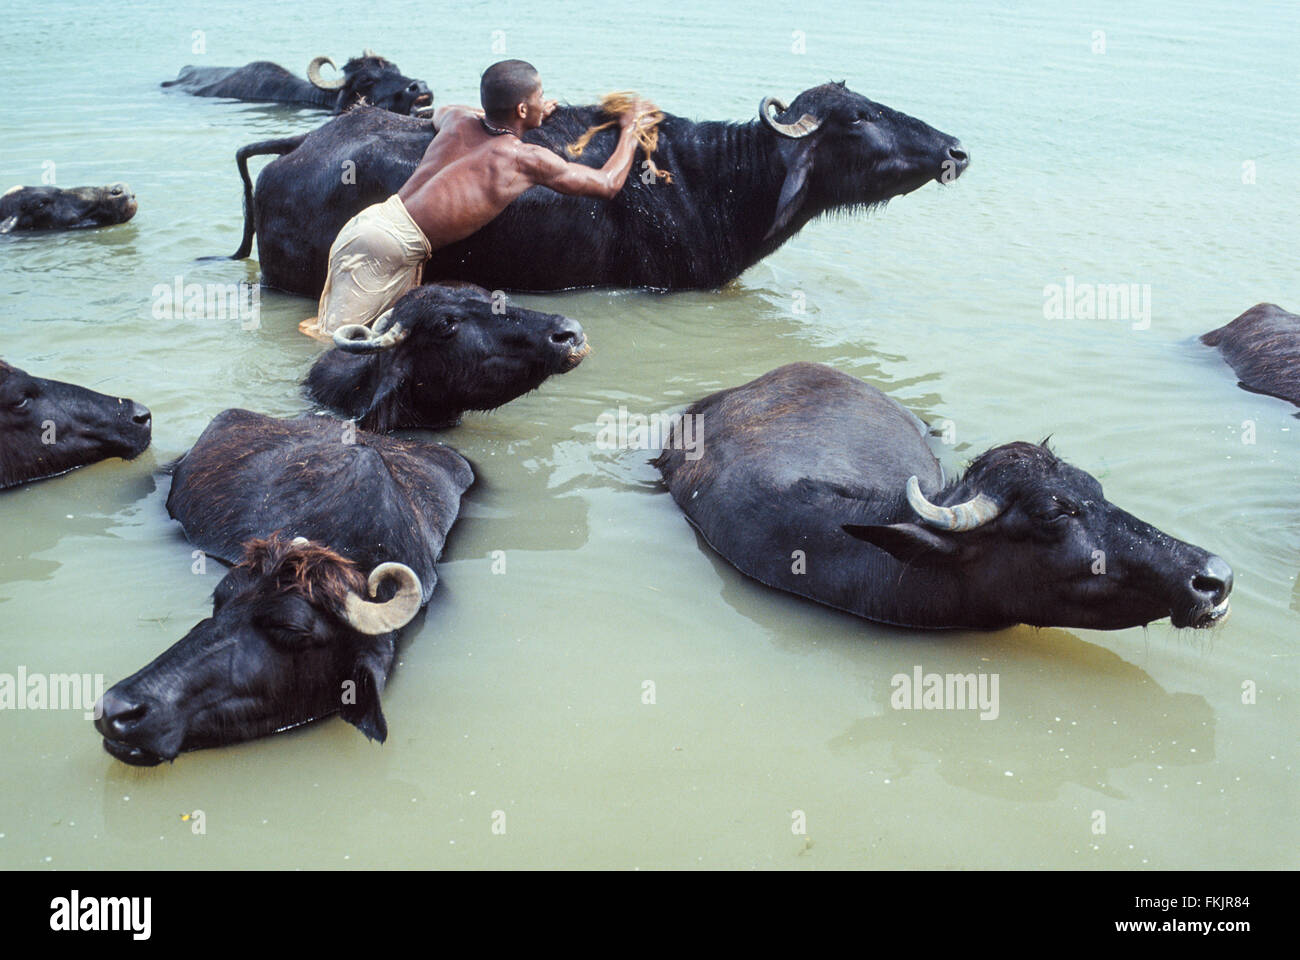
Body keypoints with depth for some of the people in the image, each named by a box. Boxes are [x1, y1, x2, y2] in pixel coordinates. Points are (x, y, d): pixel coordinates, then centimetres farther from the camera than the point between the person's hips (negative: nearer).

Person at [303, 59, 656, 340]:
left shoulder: (459, 120, 17)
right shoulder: (529, 159, -1)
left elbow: (440, 112, 48)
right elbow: (608, 184, 10)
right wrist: (630, 130, 27)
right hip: (393, 242, -8)